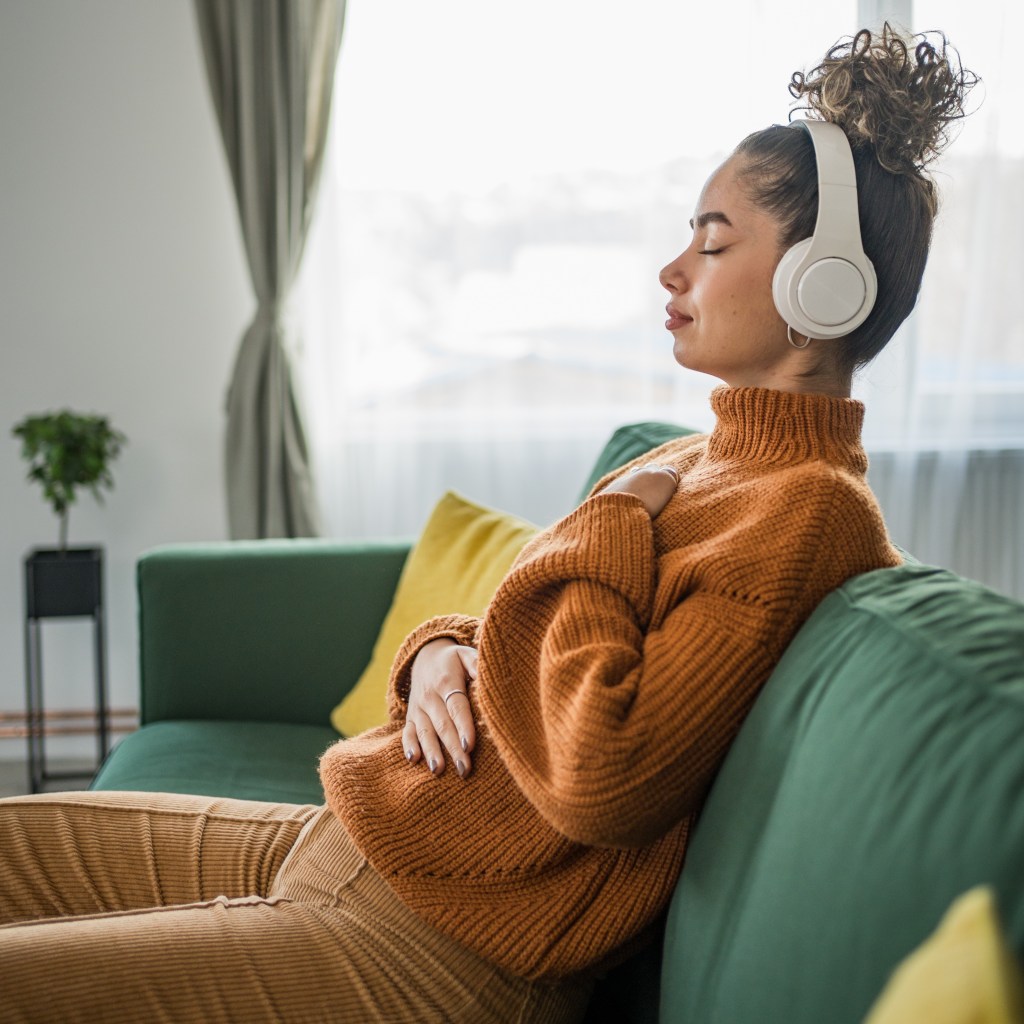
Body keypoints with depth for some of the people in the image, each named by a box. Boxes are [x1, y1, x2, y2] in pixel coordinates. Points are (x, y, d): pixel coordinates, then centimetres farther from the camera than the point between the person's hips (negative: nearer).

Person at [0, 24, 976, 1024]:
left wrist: (613, 520, -12)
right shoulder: (682, 461, 14)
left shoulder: (809, 510, -16)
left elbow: (599, 781, -26)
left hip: (423, 944, -10)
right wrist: (439, 650, -2)